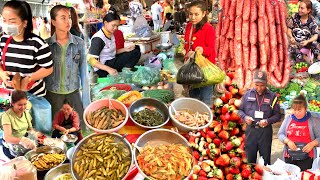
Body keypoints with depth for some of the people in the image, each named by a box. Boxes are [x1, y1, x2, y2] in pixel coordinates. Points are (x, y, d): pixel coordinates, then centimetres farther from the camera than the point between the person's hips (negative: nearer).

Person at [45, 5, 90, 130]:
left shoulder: (79, 43, -7)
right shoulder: (46, 44, -8)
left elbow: (84, 71, -4)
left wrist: (86, 101, -5)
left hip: (74, 91, 0)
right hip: (53, 92, 0)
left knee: (81, 124, 9)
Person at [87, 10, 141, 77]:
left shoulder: (111, 34, 8)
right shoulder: (98, 38, -19)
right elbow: (91, 60, -27)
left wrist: (125, 49, 0)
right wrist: (109, 69, -37)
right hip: (102, 70, -9)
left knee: (136, 51, 7)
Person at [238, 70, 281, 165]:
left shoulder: (272, 96, -1)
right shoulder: (247, 95, 4)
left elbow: (277, 115, 2)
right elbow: (240, 110, 12)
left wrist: (268, 121, -16)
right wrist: (245, 117, -9)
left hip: (265, 131, -1)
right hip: (250, 130, 1)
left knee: (266, 160, 9)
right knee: (250, 159, 10)